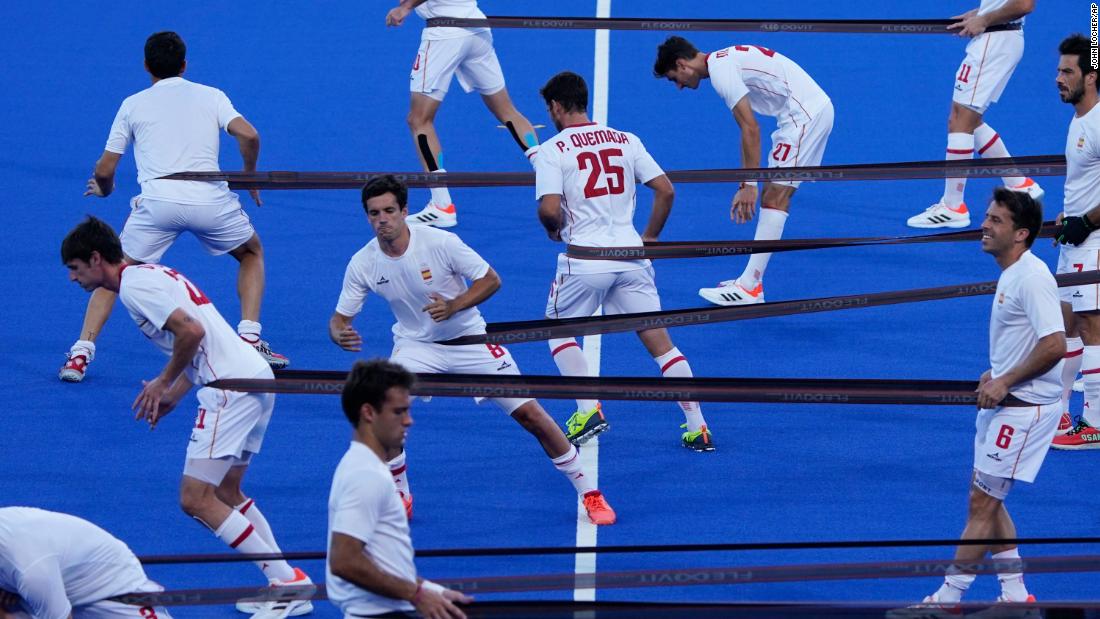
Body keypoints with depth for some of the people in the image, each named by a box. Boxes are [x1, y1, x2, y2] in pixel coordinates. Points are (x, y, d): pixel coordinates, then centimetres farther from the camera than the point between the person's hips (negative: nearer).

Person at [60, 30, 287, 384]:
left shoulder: (133, 105, 17)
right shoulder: (212, 96, 17)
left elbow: (105, 170, 16)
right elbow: (248, 135, 0)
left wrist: (103, 189, 39)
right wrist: (250, 176, 18)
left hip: (158, 201, 0)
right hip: (210, 198, 1)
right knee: (252, 253, 29)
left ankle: (81, 353, 0)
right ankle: (249, 339, 14)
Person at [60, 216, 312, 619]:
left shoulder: (133, 285, -9)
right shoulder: (151, 275, 22)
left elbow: (191, 331, -21)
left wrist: (163, 382, -7)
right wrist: (170, 397, 17)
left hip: (231, 387, -11)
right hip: (255, 375, 11)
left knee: (196, 499, -9)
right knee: (226, 494, 19)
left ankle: (290, 586, -10)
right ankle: (287, 582, 14)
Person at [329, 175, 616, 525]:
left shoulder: (440, 243, -21)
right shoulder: (362, 264, -13)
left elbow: (491, 280, -13)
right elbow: (340, 317, -6)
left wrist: (452, 306, -29)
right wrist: (339, 334, -31)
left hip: (470, 339, -2)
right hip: (415, 345, 2)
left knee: (529, 413, -6)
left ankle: (588, 492, 9)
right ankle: (400, 498, 3)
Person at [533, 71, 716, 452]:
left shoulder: (551, 151, -3)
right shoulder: (626, 141, 9)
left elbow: (549, 209, -16)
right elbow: (666, 190, 5)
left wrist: (554, 230, 6)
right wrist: (650, 237, 17)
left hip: (584, 259, -3)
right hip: (631, 256, 3)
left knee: (558, 330, 20)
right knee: (659, 341, 7)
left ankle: (588, 409, 5)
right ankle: (697, 429, 2)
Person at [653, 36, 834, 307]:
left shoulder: (720, 71, -13)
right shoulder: (725, 60, 18)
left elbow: (751, 129, -18)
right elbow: (749, 129, 22)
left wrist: (749, 185, -17)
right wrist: (745, 185, 22)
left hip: (805, 115, -10)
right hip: (815, 109, 10)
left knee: (774, 198, -11)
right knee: (775, 197, 10)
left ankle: (749, 289, -14)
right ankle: (751, 279, 12)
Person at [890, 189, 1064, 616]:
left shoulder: (1032, 278, -20)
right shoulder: (1011, 275, 11)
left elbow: (1054, 345, -27)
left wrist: (1006, 382, -19)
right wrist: (995, 375, 11)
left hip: (1024, 407, -10)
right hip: (1004, 403, 10)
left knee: (982, 502, -6)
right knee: (986, 500, 15)